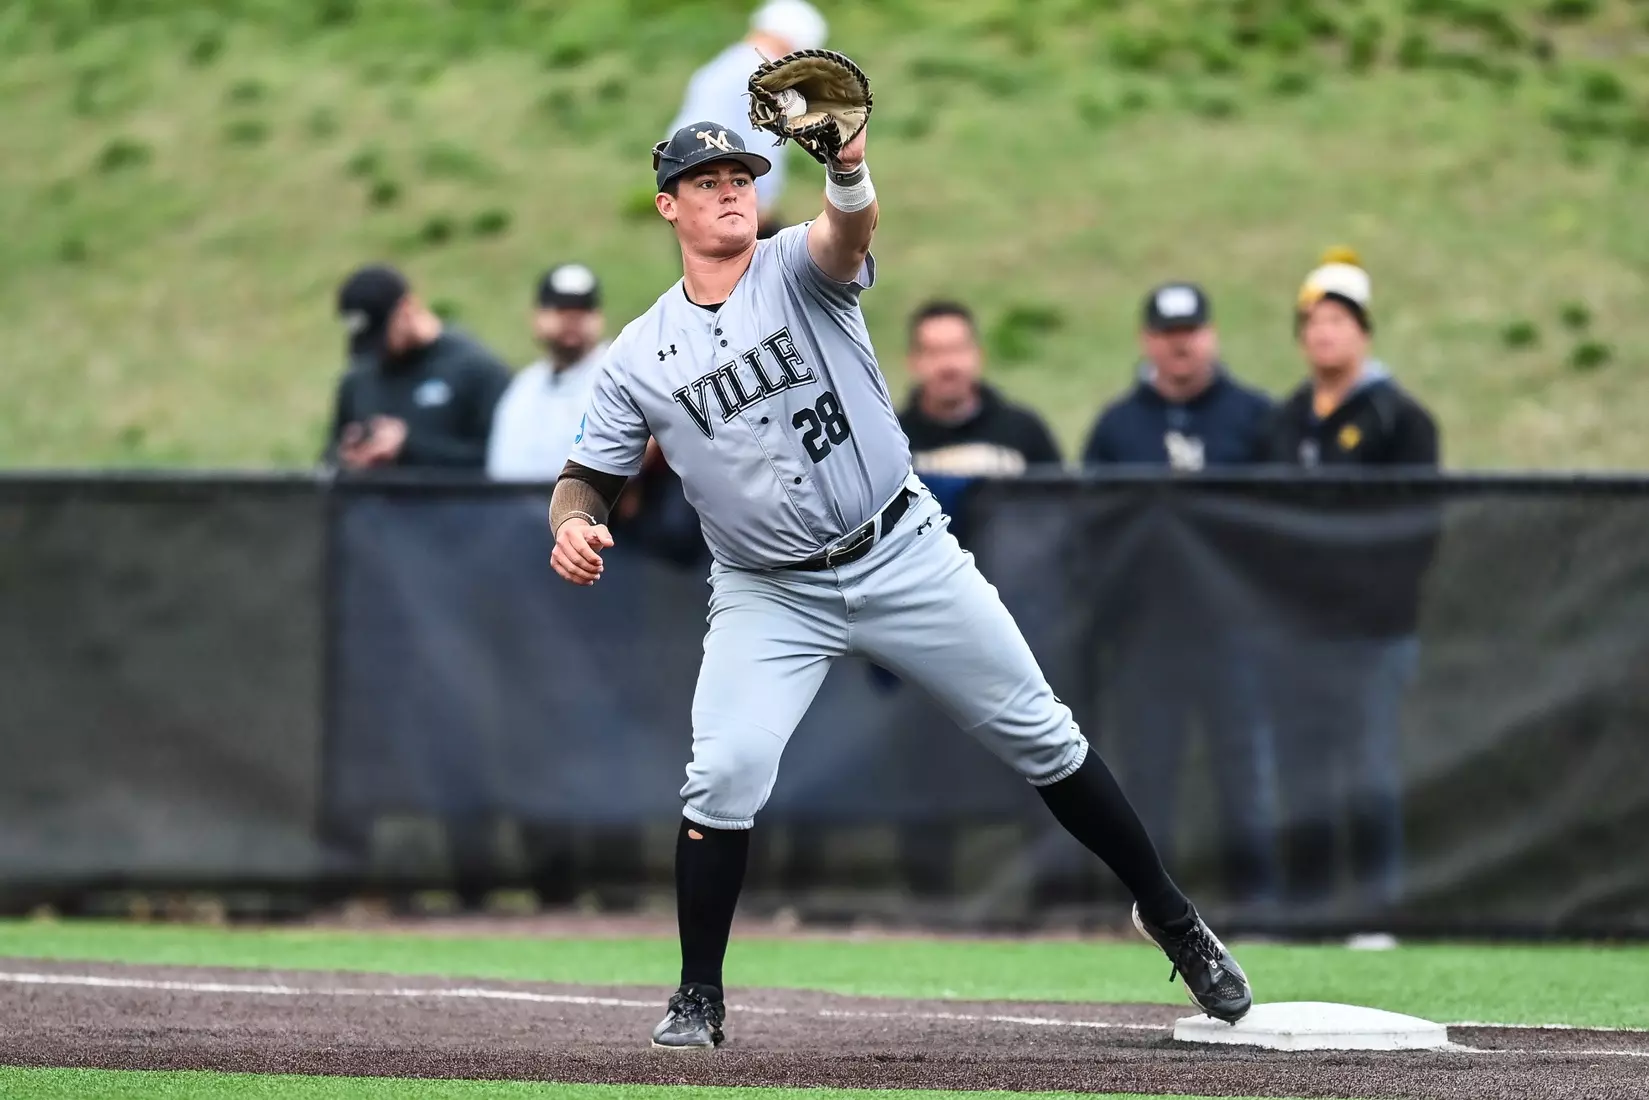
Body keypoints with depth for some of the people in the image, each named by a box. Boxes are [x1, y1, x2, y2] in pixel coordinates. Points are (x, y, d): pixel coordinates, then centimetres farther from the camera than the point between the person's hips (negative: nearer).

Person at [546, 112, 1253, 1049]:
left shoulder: (798, 269, -6)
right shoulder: (640, 357, 1)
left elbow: (849, 231, -29)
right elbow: (589, 479, 6)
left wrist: (847, 167, -53)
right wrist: (574, 526, -19)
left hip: (903, 555, -1)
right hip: (765, 595, 1)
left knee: (1041, 737, 3)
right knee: (724, 778, -17)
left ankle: (1169, 914, 19)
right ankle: (699, 999, 0)